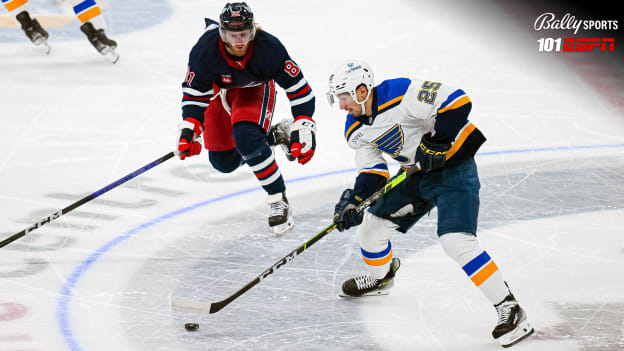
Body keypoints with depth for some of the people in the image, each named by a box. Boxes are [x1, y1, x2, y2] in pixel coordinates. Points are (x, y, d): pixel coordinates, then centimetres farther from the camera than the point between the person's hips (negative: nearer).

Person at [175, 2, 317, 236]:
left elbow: (297, 87, -25)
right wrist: (189, 129, -27)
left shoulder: (269, 48, -36)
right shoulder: (205, 51, -34)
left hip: (256, 87, -3)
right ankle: (271, 136, 27)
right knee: (223, 162, 4)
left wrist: (304, 129, -28)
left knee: (245, 137, -31)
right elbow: (194, 92, -17)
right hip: (220, 90, 3)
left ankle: (278, 201, -19)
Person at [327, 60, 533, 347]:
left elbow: (457, 102, -30)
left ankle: (508, 309, -20)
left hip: (453, 168, -9)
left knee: (456, 240, -24)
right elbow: (372, 172, 3)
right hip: (417, 174, 9)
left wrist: (436, 143, -29)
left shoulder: (402, 94, -26)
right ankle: (379, 279, 44)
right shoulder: (357, 131, 1)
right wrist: (354, 201, -13)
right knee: (372, 224, 13)